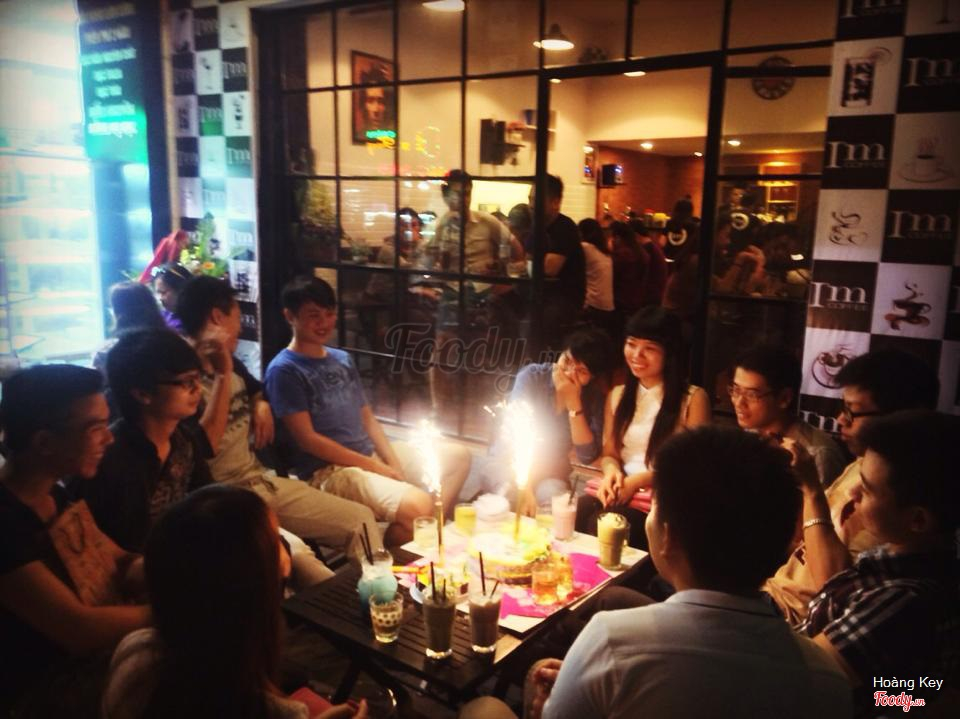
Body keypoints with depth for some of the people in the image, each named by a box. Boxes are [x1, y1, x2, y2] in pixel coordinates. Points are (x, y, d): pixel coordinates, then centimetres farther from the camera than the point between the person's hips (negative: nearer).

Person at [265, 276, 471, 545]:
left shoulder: (343, 359, 14)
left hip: (371, 453, 9)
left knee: (458, 457, 11)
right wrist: (373, 466, -15)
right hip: (329, 470, -9)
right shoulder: (284, 370, -10)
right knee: (417, 505, -30)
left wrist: (393, 463, -2)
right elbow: (307, 439, -15)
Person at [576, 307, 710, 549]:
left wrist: (640, 480, -13)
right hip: (619, 492, 4)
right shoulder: (618, 395, 17)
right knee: (574, 513, -29)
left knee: (600, 525, -32)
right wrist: (612, 470, -7)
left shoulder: (693, 398, 0)